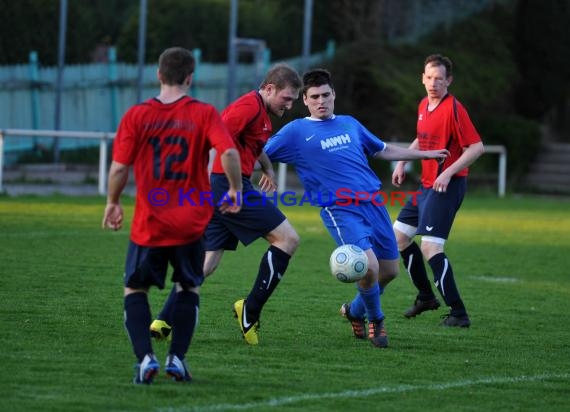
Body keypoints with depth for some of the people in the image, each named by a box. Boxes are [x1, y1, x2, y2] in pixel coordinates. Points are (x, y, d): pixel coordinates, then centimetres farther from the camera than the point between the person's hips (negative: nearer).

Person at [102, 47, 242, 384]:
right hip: (191, 224, 1)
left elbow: (119, 168, -6)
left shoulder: (136, 116, -3)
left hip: (149, 223, 0)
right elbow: (229, 153, -17)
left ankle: (145, 357, -4)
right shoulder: (205, 114, -4)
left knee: (135, 290, 14)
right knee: (189, 289, 21)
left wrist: (113, 203, 10)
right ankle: (177, 357, 9)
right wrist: (235, 190, -1)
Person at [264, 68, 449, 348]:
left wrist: (425, 154, 35)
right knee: (369, 265, -23)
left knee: (389, 270, 7)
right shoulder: (296, 131, 2)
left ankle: (355, 311, 36)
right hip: (340, 210, -6)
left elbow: (382, 151, 30)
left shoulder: (349, 124, 17)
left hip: (373, 203, 6)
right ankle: (375, 320, 7)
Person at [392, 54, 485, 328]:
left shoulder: (453, 109, -17)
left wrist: (448, 173, -26)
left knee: (430, 247, -18)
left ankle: (458, 314, -15)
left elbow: (476, 147, -21)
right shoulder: (424, 106, 10)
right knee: (399, 236, 15)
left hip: (447, 186, -9)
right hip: (426, 184, 9)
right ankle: (426, 297, 29)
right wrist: (402, 162, 19)